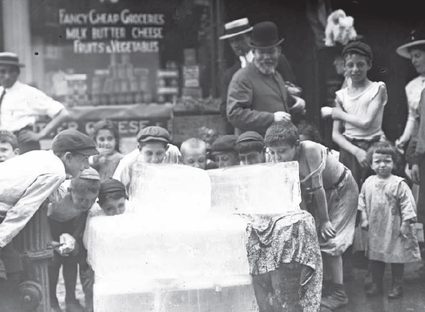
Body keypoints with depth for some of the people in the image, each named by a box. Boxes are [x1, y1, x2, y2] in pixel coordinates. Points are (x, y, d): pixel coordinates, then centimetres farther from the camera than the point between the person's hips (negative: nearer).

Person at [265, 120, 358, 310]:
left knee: (329, 238, -11)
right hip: (317, 193, 6)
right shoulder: (278, 161, -18)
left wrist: (324, 220, -21)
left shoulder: (310, 150, -35)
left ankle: (338, 293, 0)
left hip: (342, 189, -6)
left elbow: (318, 188, -28)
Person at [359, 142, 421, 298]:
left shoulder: (399, 184, -13)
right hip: (375, 229, 4)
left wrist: (405, 223, -14)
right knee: (375, 257, 13)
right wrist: (364, 218, 6)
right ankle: (376, 284, 27)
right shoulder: (368, 182, 1)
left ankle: (397, 285, 21)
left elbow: (407, 204, -12)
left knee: (397, 257, 6)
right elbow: (362, 200, 12)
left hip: (394, 229, -4)